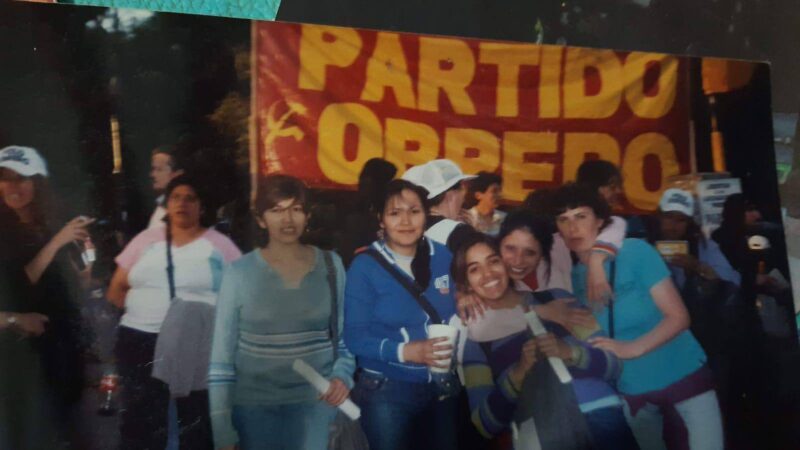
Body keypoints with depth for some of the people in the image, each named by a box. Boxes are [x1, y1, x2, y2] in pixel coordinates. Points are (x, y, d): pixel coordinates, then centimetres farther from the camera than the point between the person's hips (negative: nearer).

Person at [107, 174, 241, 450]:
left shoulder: (219, 244, 3)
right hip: (141, 342, 3)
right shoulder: (146, 240, 11)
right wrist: (144, 309, 2)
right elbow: (116, 290, 15)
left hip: (200, 346, -2)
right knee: (140, 424, 10)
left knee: (196, 425, 4)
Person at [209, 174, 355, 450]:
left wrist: (343, 376, -11)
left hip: (314, 402, 1)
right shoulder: (240, 272, -7)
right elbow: (221, 357, -4)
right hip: (254, 405, -1)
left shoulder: (330, 265, -1)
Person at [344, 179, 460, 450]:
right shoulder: (365, 266, -11)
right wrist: (407, 351, -27)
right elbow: (354, 336, -14)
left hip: (442, 387, 4)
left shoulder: (443, 256, 0)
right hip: (386, 391, -4)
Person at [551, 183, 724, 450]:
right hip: (631, 393, 3)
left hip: (683, 378, -3)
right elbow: (590, 336, 7)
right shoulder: (574, 277, -2)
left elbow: (679, 317, -14)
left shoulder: (635, 251, -12)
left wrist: (632, 349, -26)